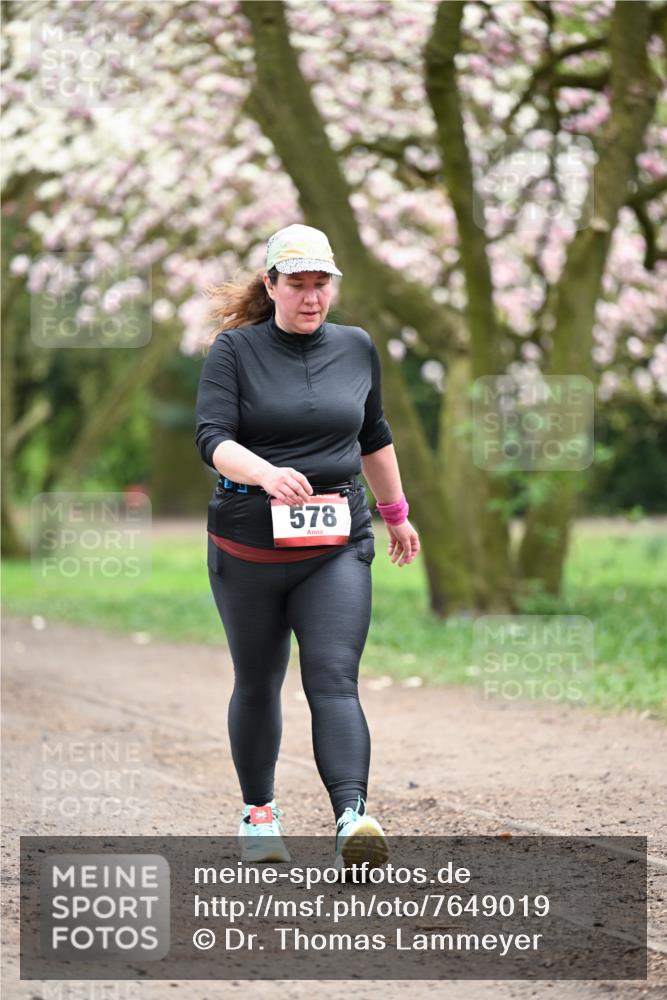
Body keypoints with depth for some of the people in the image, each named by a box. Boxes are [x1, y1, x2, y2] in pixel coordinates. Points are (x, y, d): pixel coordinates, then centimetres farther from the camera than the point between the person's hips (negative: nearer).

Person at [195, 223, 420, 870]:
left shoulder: (356, 348, 9)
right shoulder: (235, 349, -3)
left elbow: (374, 437, 24)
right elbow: (212, 437, -15)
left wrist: (396, 513, 31)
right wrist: (267, 473, -34)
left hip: (337, 546, 1)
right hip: (247, 545, -1)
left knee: (334, 679, -14)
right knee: (257, 683, 12)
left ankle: (353, 816, -29)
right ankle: (258, 813, 29)